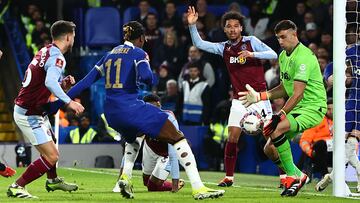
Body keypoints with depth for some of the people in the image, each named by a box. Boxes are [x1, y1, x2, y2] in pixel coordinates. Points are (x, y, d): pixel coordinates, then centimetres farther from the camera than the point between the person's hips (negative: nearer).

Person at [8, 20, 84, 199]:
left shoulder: (45, 51, 9)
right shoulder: (57, 57, -19)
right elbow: (50, 82, -37)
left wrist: (63, 84, 4)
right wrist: (69, 102, -36)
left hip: (35, 112, 10)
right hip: (29, 115, -10)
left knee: (49, 148, 29)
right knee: (52, 156, -13)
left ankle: (53, 180, 50)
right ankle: (16, 187, -10)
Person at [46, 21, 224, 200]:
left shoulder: (109, 54, 18)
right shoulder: (138, 53, 0)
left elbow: (86, 81, 15)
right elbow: (146, 77, -20)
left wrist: (59, 102, 17)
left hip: (111, 114, 7)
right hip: (131, 109, -7)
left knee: (135, 136, 40)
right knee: (178, 139, -2)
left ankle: (125, 177, 20)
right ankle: (198, 188, -12)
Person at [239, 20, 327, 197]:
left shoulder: (303, 57, -18)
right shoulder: (283, 56, 12)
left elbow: (298, 94, -25)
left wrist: (280, 116, -29)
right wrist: (259, 96, 12)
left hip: (313, 107, -9)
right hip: (296, 109, 9)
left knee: (276, 129, -32)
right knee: (270, 149, 0)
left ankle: (293, 176, -19)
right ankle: (298, 176, 20)